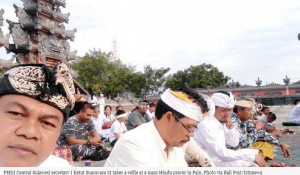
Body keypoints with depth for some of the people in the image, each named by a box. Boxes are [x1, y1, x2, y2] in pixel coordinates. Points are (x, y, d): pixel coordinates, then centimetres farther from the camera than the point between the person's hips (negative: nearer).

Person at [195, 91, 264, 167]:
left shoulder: (222, 122, 3)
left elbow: (234, 143, 11)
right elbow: (222, 153, -28)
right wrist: (253, 157, -24)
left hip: (221, 157, 9)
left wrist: (231, 126, -8)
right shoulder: (206, 125, -24)